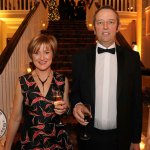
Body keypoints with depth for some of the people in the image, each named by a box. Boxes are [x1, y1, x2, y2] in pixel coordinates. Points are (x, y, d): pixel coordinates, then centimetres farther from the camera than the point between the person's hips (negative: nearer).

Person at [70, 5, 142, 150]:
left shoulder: (132, 58, -4)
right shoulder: (80, 58, -3)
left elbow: (136, 99, 0)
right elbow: (75, 91, 6)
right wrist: (77, 104, -17)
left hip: (120, 138, 0)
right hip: (89, 136, 1)